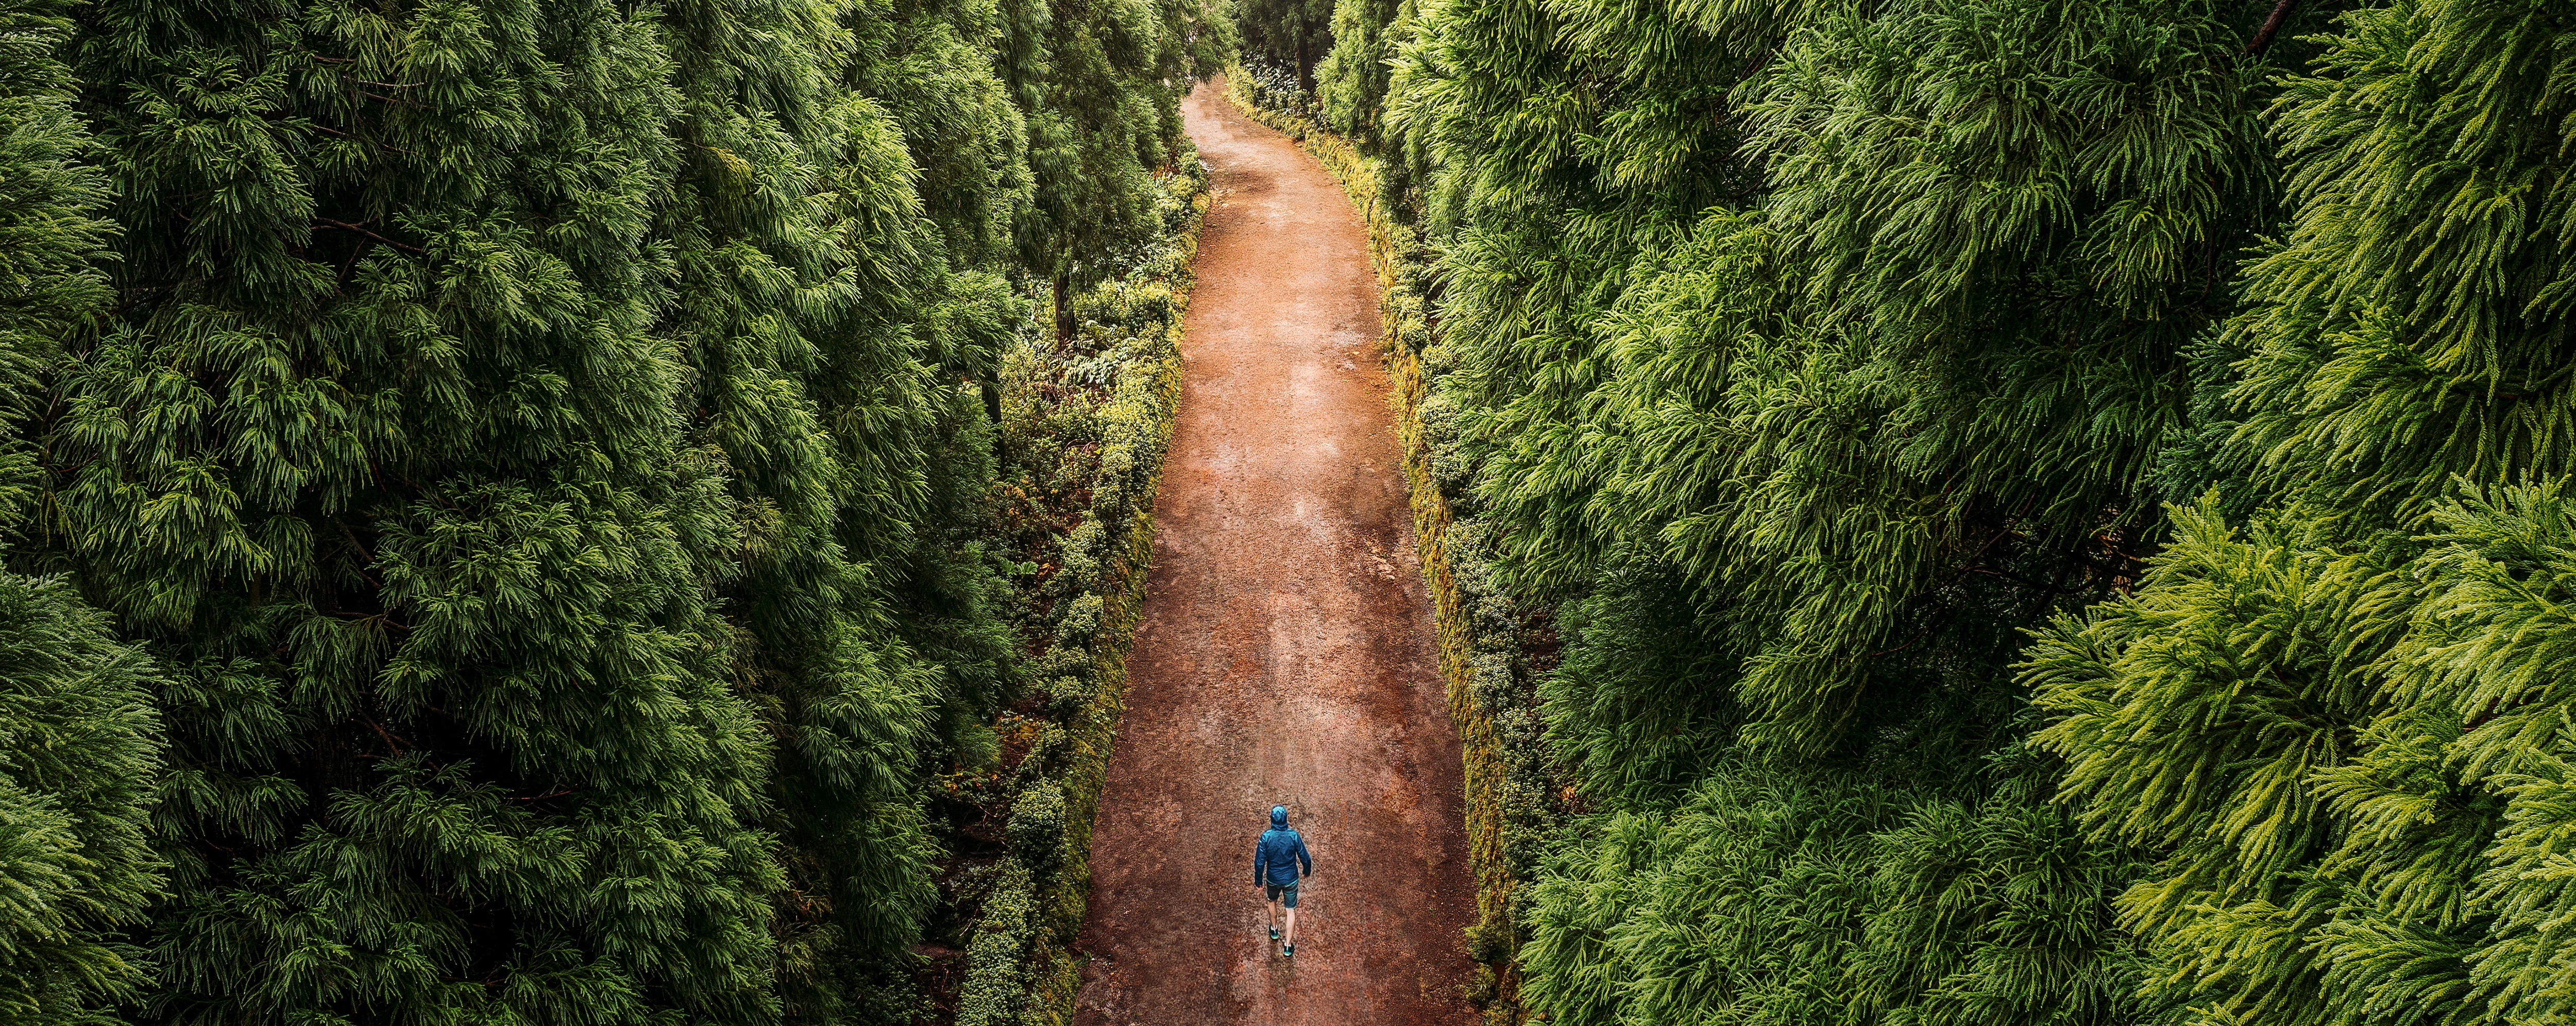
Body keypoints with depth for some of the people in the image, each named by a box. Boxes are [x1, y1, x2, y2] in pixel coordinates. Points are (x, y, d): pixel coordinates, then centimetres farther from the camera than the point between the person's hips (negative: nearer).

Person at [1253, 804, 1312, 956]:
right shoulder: (1294, 836, -20)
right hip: (1291, 879, -1)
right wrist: (1307, 871, 11)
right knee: (1291, 910, 13)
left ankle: (1274, 930, 51)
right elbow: (1305, 858, -10)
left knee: (1272, 902, 30)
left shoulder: (1266, 837, -21)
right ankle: (1288, 946, 16)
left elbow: (1259, 862, -15)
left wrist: (1258, 881, 0)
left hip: (1273, 879, 1)